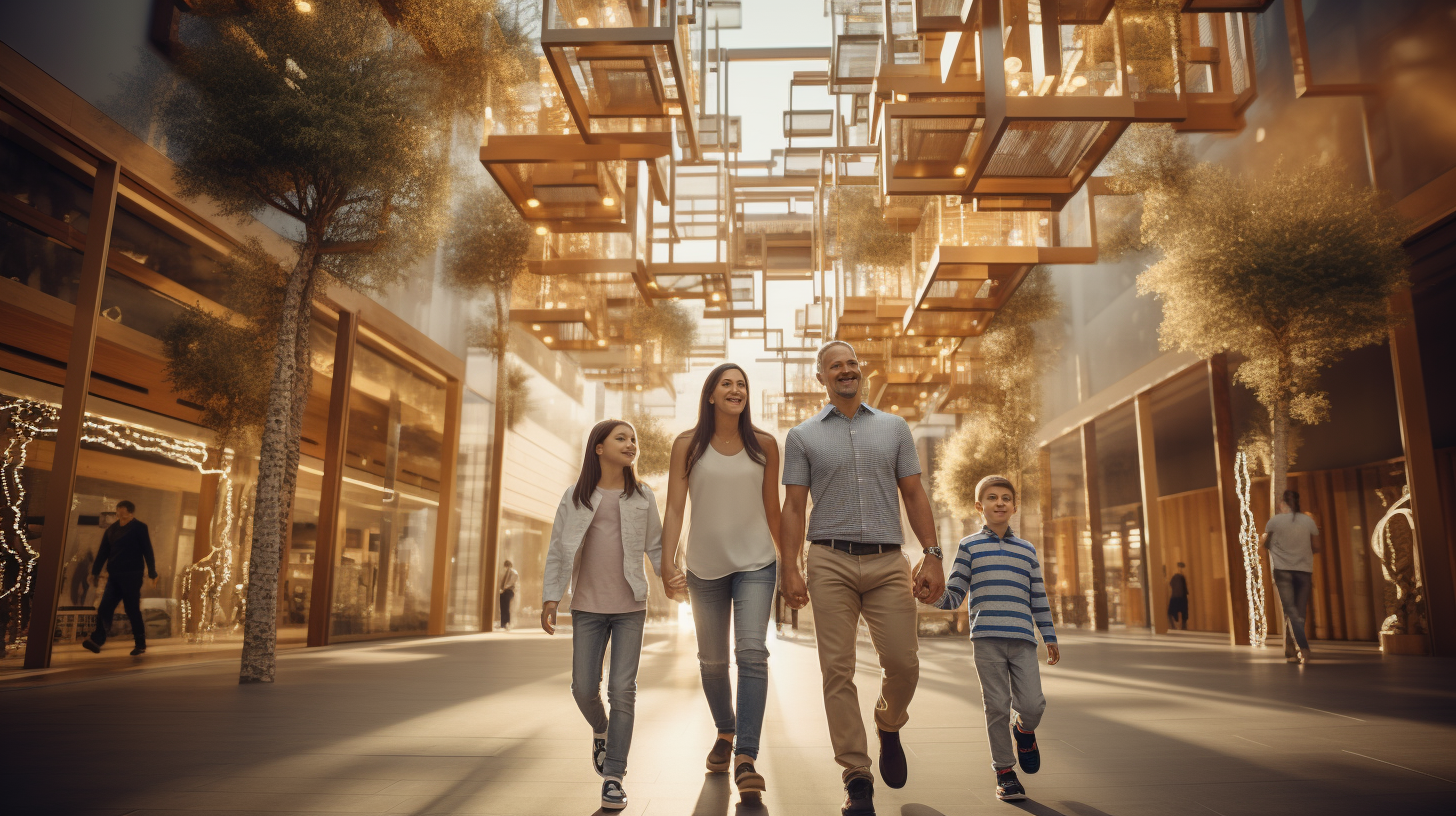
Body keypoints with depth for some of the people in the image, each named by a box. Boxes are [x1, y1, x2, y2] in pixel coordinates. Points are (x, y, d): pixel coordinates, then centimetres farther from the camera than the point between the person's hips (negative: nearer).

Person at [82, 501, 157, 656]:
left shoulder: (140, 528, -3)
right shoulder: (112, 529, 12)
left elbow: (148, 552, -6)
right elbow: (103, 552, 13)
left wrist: (152, 573, -9)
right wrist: (95, 571, 8)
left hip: (131, 576, -5)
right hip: (114, 576, 5)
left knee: (132, 610, -1)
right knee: (104, 609, -3)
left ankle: (140, 644, 6)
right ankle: (97, 640, -2)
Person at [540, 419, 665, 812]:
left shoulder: (643, 496, 3)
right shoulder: (575, 496, 2)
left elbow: (656, 547, 6)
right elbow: (557, 549, 4)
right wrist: (550, 597, -2)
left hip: (630, 607, 0)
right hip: (588, 607, 1)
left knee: (623, 688, -3)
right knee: (584, 687, 3)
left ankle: (613, 775, 7)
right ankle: (601, 731, 37)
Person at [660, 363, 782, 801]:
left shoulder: (764, 446, 1)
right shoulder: (688, 445, -2)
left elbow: (772, 509, 8)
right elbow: (674, 507, -6)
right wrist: (668, 562, -18)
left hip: (755, 563, -1)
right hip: (705, 566, 1)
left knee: (751, 652, -16)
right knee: (712, 660, 13)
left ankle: (745, 758, -15)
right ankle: (725, 732, 38)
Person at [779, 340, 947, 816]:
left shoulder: (894, 427, 15)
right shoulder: (803, 436, 10)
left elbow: (914, 494, 11)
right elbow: (794, 507, 5)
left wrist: (932, 555, 1)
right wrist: (790, 570, -4)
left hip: (888, 562, 1)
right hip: (831, 563, -1)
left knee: (903, 664, -3)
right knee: (838, 670, -3)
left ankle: (889, 728, 30)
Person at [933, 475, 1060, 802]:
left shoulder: (1027, 550, 18)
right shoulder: (970, 546, 10)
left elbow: (1038, 597, 19)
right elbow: (955, 596, 6)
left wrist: (1050, 637, 15)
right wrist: (935, 594, -15)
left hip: (1023, 640, 2)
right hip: (986, 639, -2)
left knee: (1032, 704, -6)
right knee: (997, 707, 1)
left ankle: (1023, 730, 29)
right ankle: (1004, 771, 16)